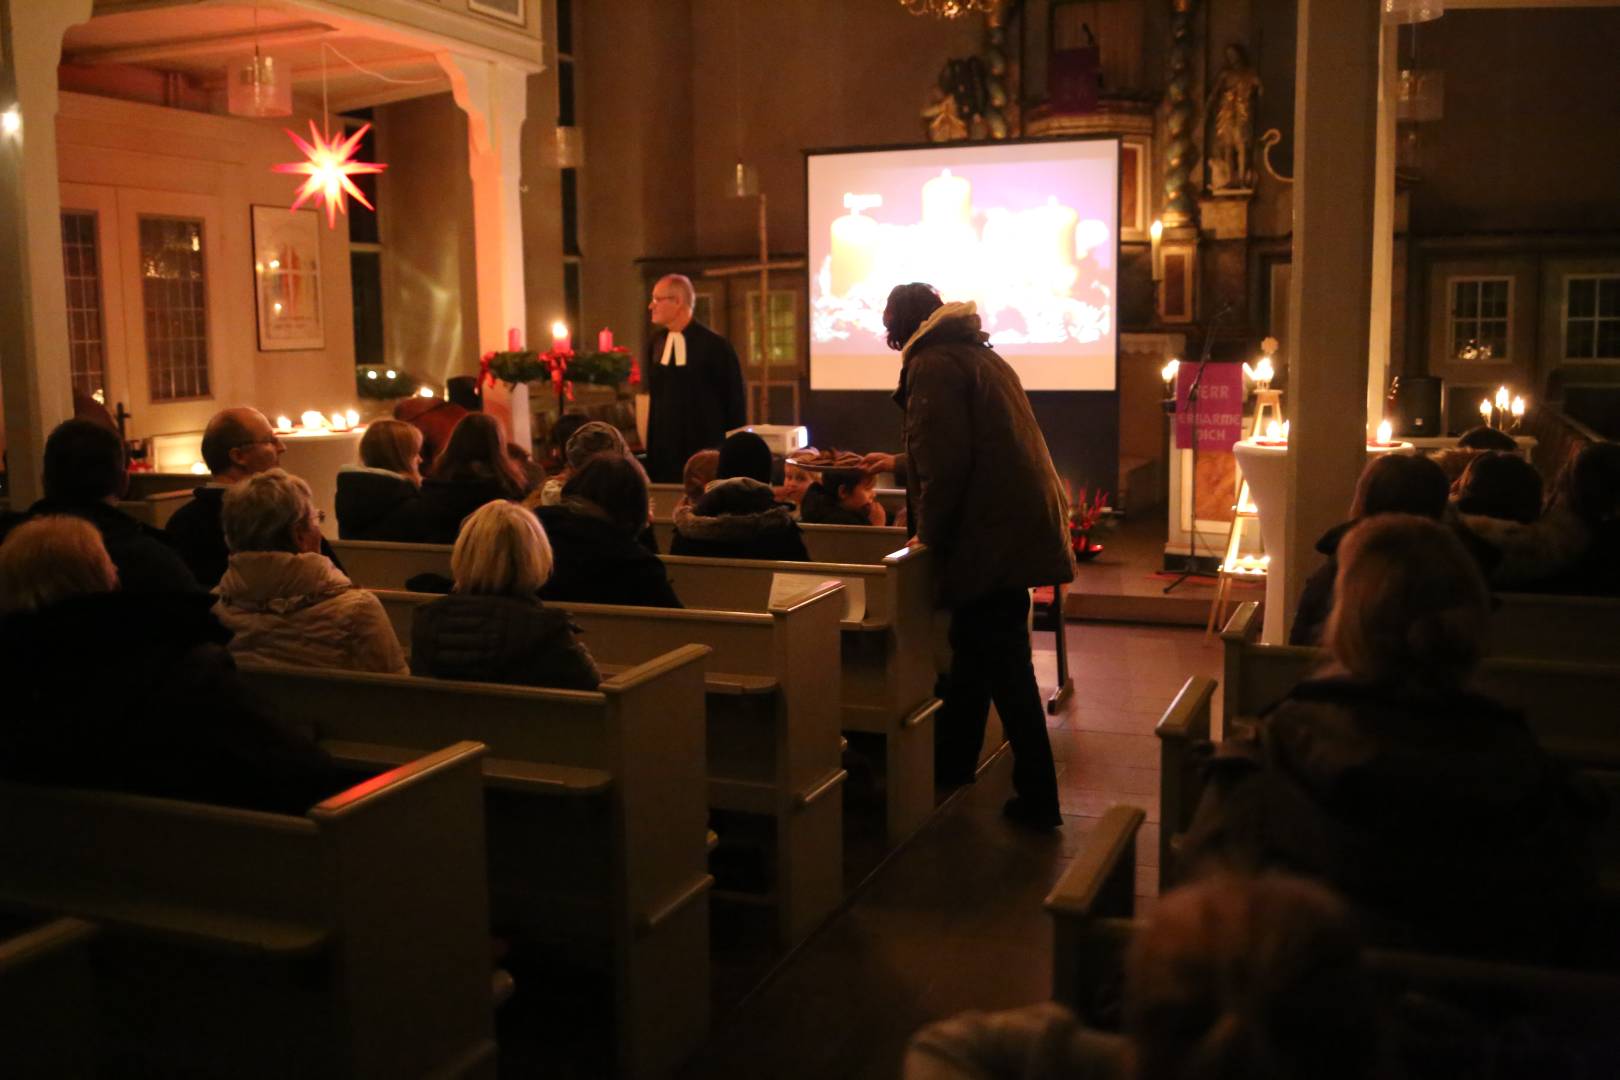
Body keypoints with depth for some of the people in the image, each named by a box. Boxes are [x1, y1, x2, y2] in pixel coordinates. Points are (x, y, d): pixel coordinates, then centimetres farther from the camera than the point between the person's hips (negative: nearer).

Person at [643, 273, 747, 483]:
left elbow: (734, 401, -6)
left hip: (705, 452, -5)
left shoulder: (715, 346, -10)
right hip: (662, 451, 5)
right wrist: (648, 445, 13)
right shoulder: (655, 342, 8)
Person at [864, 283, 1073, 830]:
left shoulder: (932, 363, -9)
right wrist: (899, 464, 46)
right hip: (1017, 524, 10)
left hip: (990, 534, -10)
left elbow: (947, 459, -20)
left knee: (1003, 667, -3)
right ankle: (948, 770, 34)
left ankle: (1037, 799, 3)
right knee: (977, 655, 19)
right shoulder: (979, 355, 21)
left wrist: (929, 531, -6)